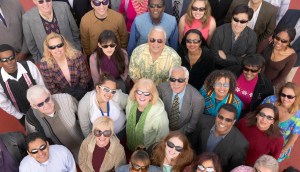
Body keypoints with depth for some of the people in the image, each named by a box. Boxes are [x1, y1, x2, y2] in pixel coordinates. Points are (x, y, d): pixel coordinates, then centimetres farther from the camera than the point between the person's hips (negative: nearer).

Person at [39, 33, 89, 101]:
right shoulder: (44, 65, -17)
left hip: (81, 94, 1)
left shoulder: (77, 56, -16)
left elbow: (84, 77, -3)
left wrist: (78, 96, -4)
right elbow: (52, 89, -7)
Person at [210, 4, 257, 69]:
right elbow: (214, 57, -14)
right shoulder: (219, 32, -17)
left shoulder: (252, 36, -10)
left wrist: (226, 57, -14)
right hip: (218, 69, -3)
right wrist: (240, 59, -15)